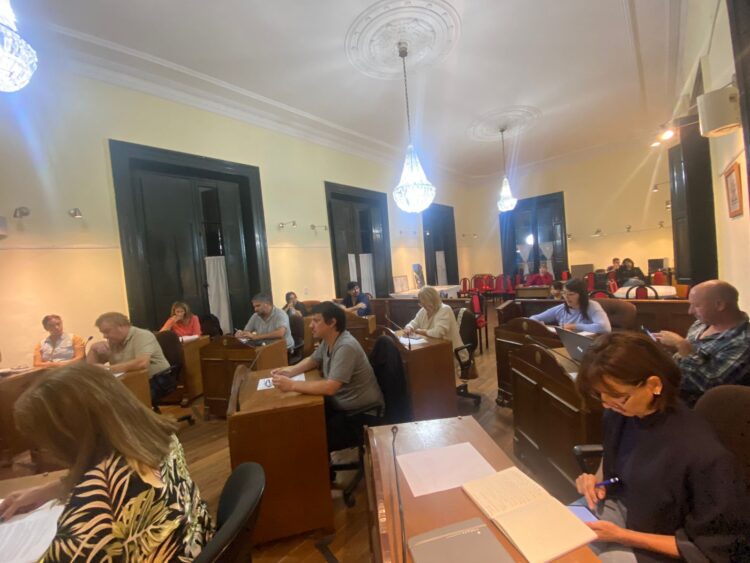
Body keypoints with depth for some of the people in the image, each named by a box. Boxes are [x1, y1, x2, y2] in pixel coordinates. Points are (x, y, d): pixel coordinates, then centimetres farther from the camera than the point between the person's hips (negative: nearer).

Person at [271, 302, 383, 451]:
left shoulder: (345, 347, -28)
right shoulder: (328, 340, 1)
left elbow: (330, 388, -35)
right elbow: (312, 360, 17)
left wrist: (291, 385, -29)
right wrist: (290, 371, -2)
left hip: (361, 413, -9)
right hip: (340, 405, 9)